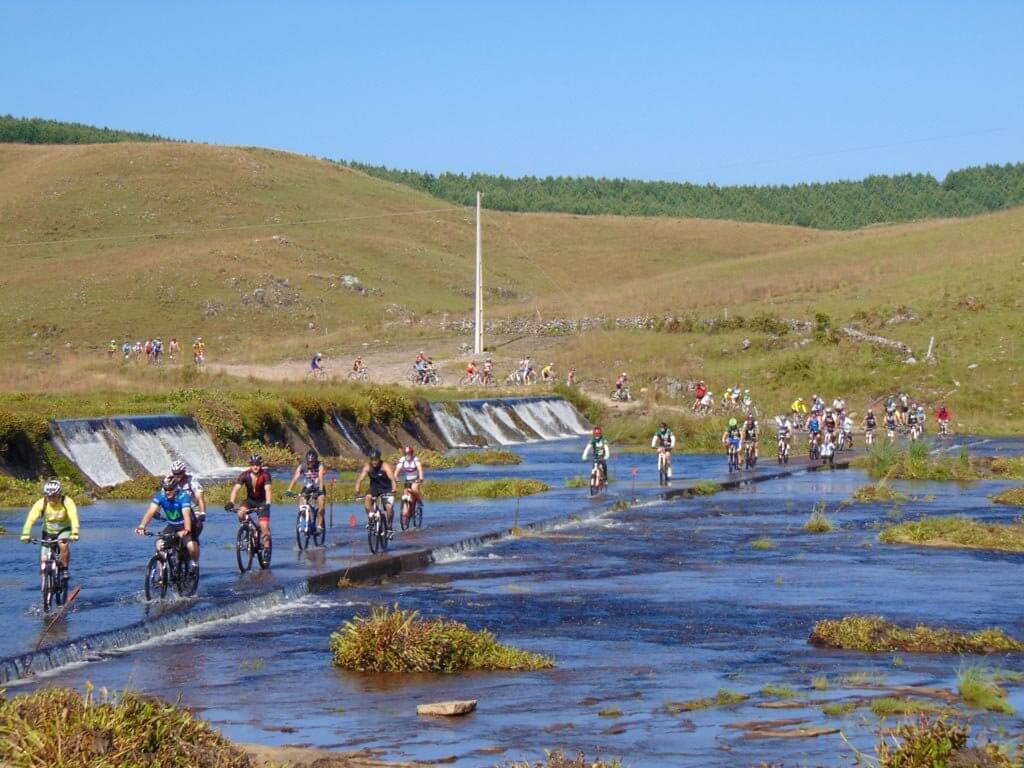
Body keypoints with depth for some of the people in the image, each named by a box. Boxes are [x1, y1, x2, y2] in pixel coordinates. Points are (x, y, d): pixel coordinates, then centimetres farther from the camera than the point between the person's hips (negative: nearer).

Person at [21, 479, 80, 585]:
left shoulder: (67, 502, -24)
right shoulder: (41, 503, -21)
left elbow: (73, 518, -36)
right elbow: (31, 518, -31)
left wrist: (74, 533, -52)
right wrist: (25, 534, -46)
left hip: (63, 530, -2)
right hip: (48, 531, 2)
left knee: (63, 545, -33)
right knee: (44, 560, -7)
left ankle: (66, 569, -13)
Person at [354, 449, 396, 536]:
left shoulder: (385, 466, -23)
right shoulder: (367, 467, -15)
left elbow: (392, 478, -36)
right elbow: (360, 479, -24)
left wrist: (393, 489, -53)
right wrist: (357, 491, -40)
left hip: (387, 488, -3)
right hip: (374, 487, 3)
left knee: (389, 507, -19)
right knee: (367, 498, -28)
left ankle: (389, 528, 1)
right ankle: (370, 518, -14)